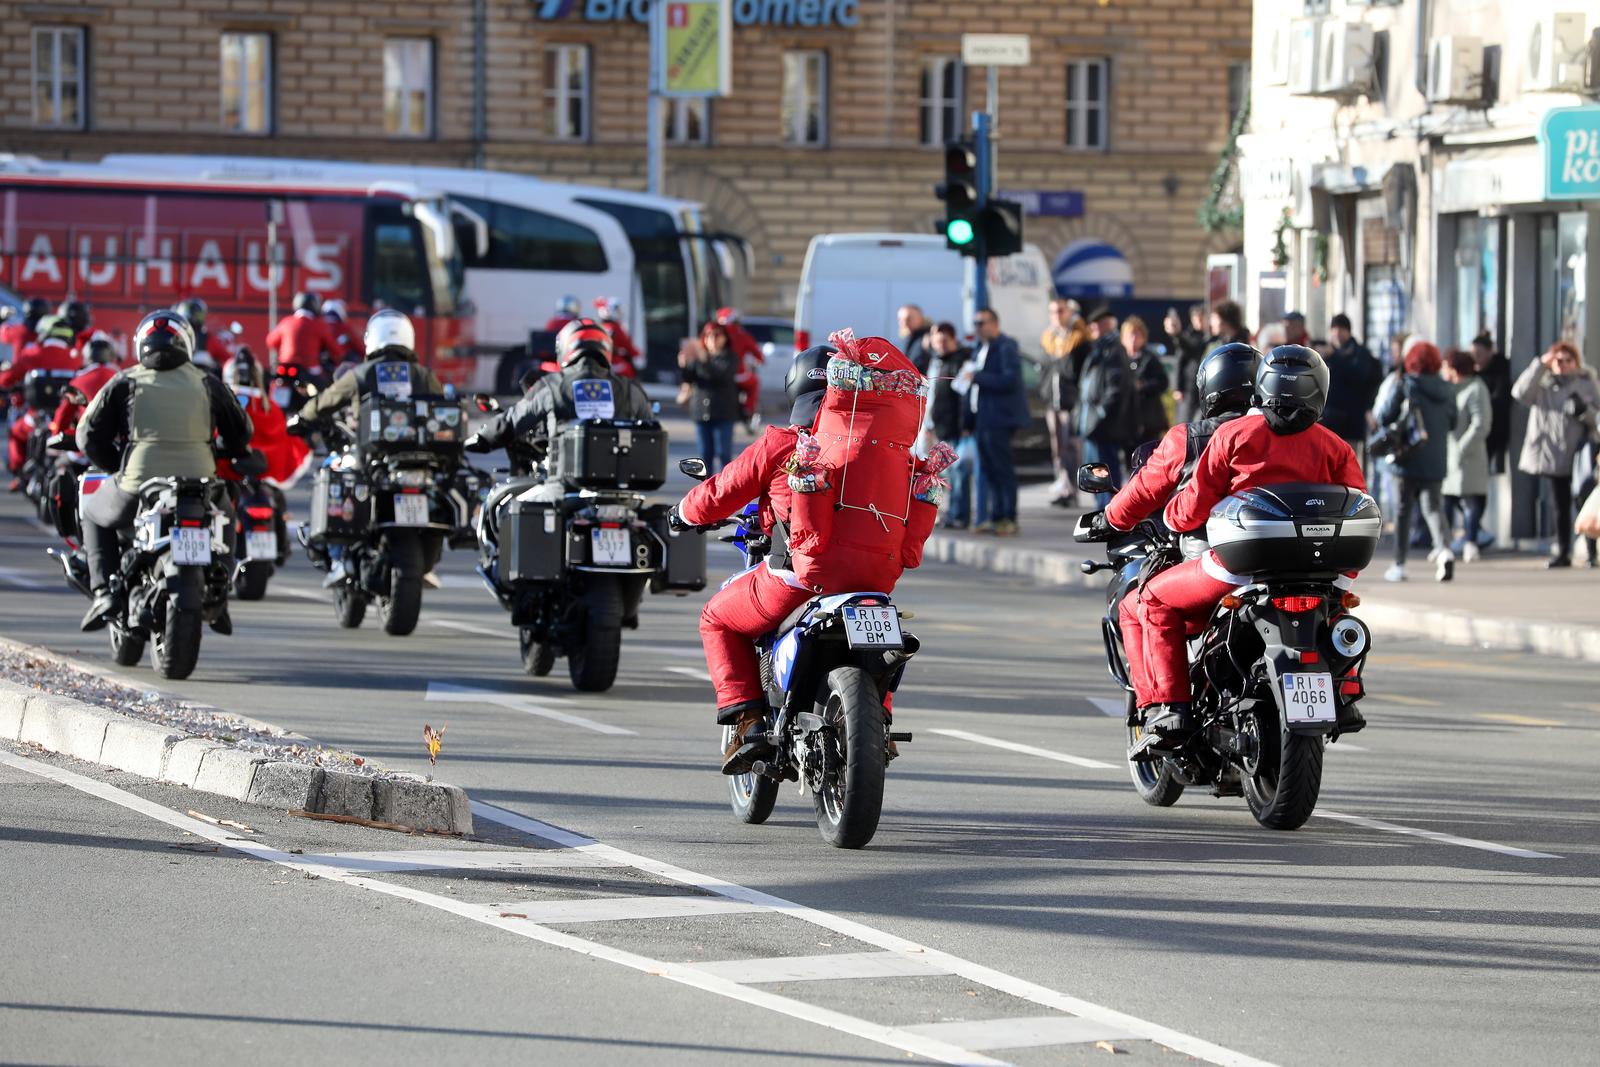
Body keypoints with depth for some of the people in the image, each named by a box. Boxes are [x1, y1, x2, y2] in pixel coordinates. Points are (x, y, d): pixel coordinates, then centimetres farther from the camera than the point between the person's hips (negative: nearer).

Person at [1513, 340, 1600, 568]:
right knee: (1560, 507, 7)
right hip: (1550, 454, 2)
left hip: (1578, 454, -2)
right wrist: (1540, 365, -12)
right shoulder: (1543, 383, 8)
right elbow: (1520, 393, -10)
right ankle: (1562, 553, 13)